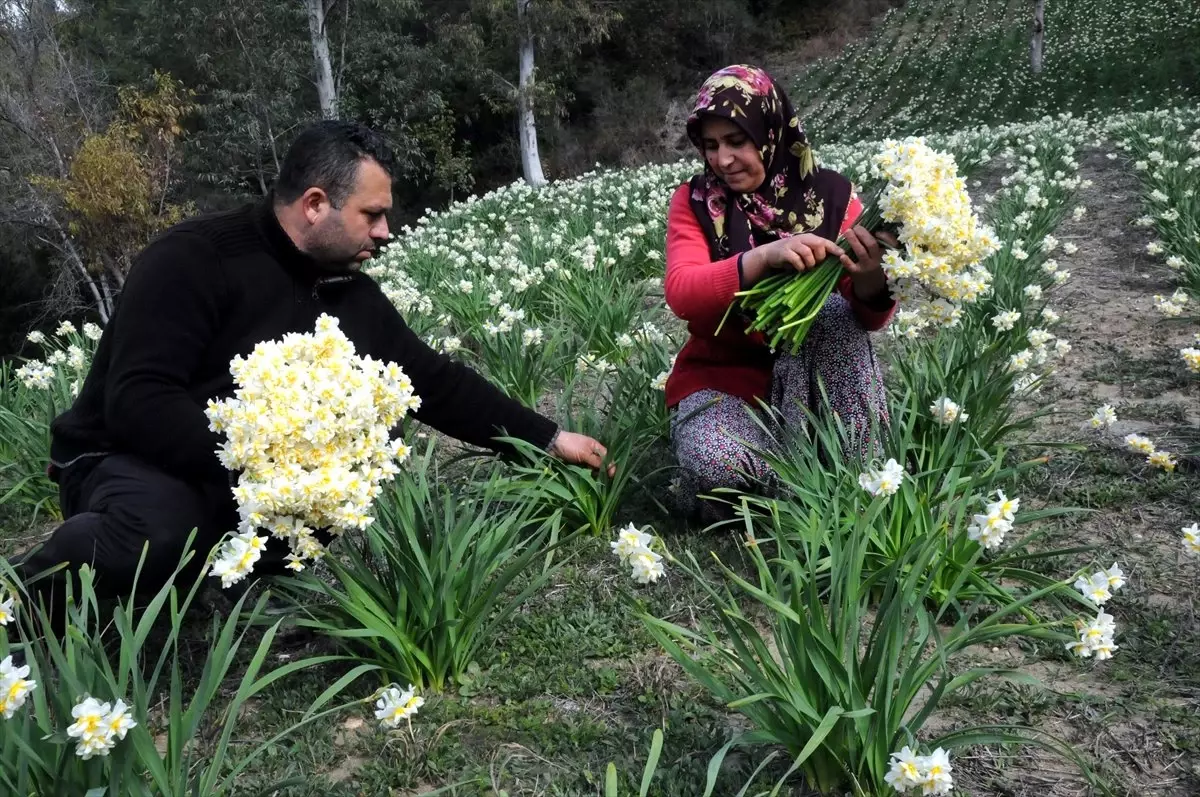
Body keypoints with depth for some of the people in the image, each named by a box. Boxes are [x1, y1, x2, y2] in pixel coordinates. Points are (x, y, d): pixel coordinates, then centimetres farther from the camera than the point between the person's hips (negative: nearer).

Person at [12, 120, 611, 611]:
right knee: (162, 533, -39)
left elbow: (436, 381, 6)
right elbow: (138, 401, -28)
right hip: (129, 462, -7)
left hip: (261, 481, 7)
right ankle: (23, 592, -7)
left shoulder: (351, 292, 1)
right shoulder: (192, 261, -20)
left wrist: (548, 439, 4)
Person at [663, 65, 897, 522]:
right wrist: (764, 256, -40)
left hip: (812, 376, 2)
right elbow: (680, 293, -23)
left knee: (836, 309, -30)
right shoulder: (694, 202, -5)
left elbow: (870, 320, -10)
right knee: (714, 464, -34)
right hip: (724, 373, -1)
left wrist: (870, 280, -36)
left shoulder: (830, 195, -5)